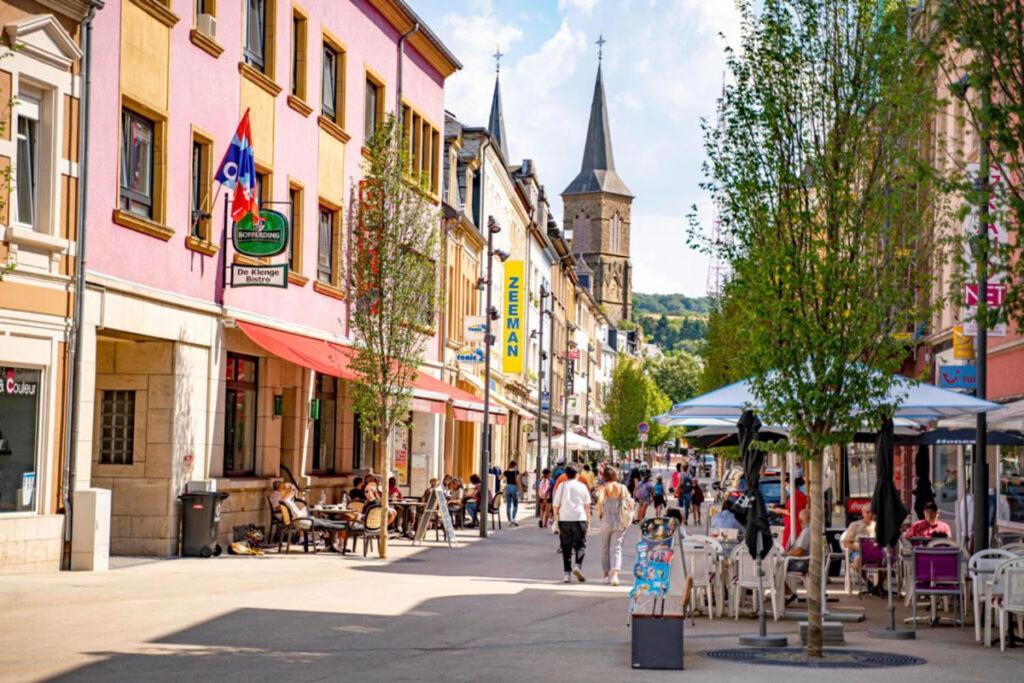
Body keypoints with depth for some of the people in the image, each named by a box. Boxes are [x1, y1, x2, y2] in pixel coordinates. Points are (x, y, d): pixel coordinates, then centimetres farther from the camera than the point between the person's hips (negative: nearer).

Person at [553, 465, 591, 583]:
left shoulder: (561, 486, 4)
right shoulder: (582, 486, 4)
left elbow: (556, 505, 3)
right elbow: (587, 505, 4)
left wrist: (555, 520, 10)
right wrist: (588, 520, 10)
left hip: (564, 519, 1)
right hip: (579, 518, -1)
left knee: (566, 547, 7)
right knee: (580, 544, 8)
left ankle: (567, 574, 3)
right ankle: (577, 566, -16)